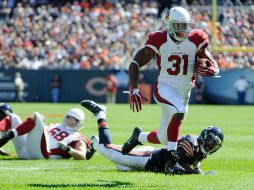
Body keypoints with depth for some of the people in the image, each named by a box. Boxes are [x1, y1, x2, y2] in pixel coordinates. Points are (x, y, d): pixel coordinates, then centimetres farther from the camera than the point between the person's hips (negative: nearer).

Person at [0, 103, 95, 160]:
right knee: (13, 118, 7)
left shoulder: (78, 139, 11)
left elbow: (82, 157, -5)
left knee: (36, 116, -20)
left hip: (41, 153, -8)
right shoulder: (57, 126, 33)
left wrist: (68, 149, -19)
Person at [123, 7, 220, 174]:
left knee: (164, 138, 12)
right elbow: (135, 64, -10)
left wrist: (211, 70, -28)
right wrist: (134, 89, -23)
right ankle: (172, 158, -31)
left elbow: (214, 67, -2)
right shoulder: (160, 41, -13)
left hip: (184, 92, 4)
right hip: (164, 88, -4)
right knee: (179, 111, -36)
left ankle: (138, 137, 45)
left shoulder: (196, 41, -6)